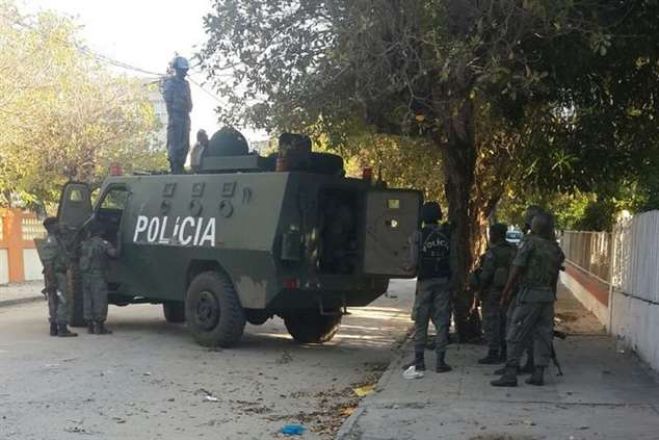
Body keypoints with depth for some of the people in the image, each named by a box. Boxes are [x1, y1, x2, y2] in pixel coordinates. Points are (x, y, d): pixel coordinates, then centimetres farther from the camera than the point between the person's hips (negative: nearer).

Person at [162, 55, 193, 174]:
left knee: (185, 145, 9)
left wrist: (187, 114, 12)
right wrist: (171, 118, -16)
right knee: (174, 144, -9)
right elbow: (168, 102, -10)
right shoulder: (170, 82, -4)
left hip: (185, 117, 8)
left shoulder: (185, 83, 19)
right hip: (175, 116, -8)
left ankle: (180, 168, 16)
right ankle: (174, 169, -8)